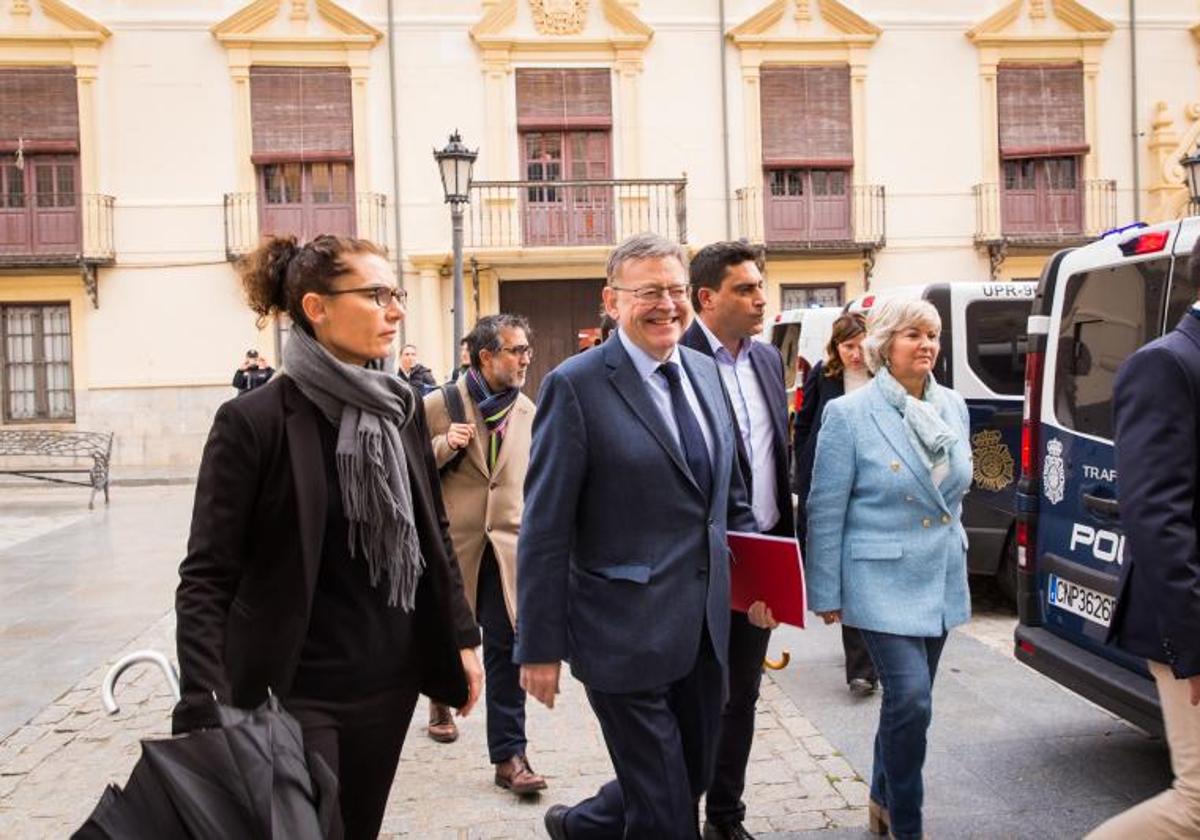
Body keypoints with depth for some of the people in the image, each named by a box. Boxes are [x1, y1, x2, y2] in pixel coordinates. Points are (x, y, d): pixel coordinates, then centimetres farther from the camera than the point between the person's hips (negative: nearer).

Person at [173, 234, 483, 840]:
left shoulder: (401, 407, 4)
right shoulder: (253, 421, -14)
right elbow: (206, 578, -14)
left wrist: (462, 638, 10)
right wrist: (205, 712, -22)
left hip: (390, 680, 6)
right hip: (295, 691, -5)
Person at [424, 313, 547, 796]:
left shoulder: (527, 410, 5)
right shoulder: (438, 406, -6)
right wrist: (443, 445, -20)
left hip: (506, 544, 1)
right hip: (452, 541, -1)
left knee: (506, 649, -3)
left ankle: (509, 755, 5)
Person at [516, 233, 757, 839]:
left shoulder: (705, 372, 8)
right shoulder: (576, 386, -13)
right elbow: (545, 531, -13)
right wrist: (539, 648, -12)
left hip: (704, 628, 7)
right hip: (627, 633, -7)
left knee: (692, 781, 20)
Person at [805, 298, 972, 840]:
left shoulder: (952, 407, 6)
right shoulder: (849, 414, -11)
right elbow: (825, 510, -9)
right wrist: (826, 594, -8)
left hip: (940, 581, 6)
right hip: (883, 582, -6)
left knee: (907, 700, 15)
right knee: (911, 700, -12)